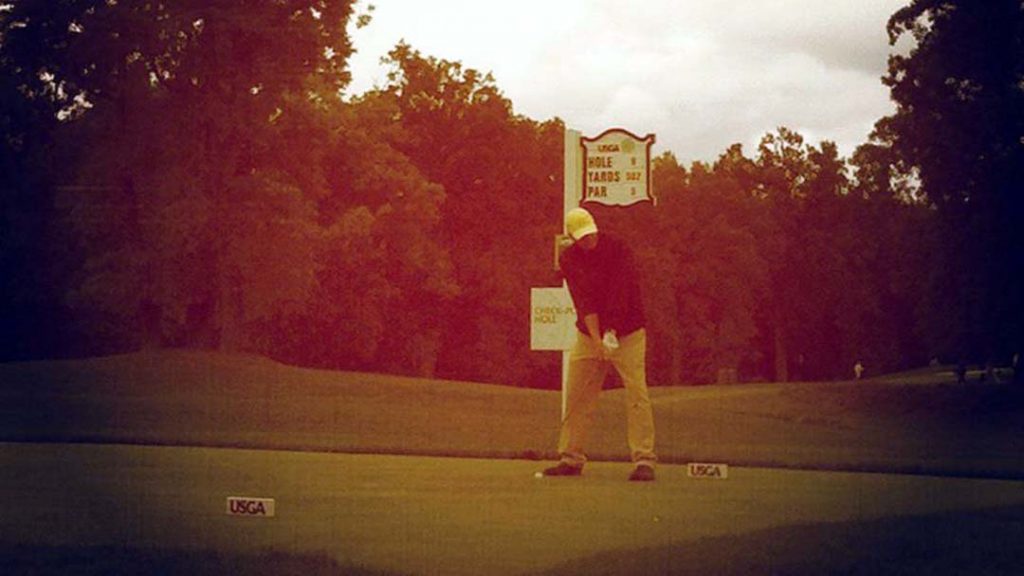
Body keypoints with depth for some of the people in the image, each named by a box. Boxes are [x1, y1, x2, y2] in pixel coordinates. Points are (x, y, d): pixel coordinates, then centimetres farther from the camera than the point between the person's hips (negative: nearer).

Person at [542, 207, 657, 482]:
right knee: (576, 395, 2)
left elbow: (621, 292, -19)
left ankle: (644, 460, -13)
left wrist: (612, 331, -26)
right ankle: (571, 458, 11)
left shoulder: (618, 248, -12)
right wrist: (596, 339, -23)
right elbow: (583, 301, -13)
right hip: (588, 335, 4)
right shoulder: (569, 259, -3)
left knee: (637, 394, -13)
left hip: (627, 334, -4)